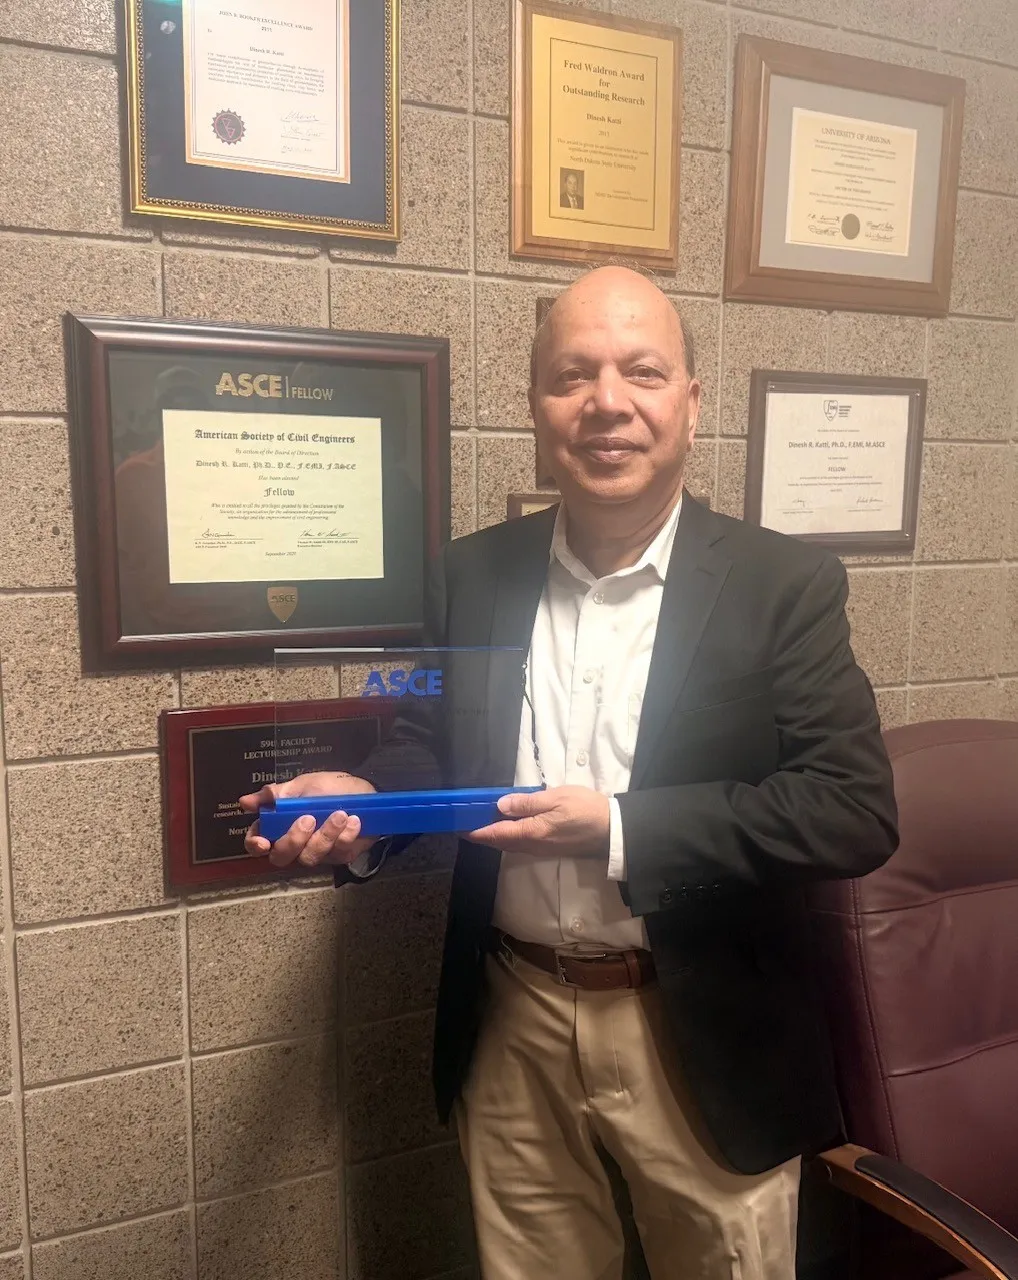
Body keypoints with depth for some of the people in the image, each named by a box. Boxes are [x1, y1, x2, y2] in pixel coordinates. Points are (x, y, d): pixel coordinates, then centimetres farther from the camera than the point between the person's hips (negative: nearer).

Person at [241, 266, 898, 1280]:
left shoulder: (784, 585, -11)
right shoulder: (471, 575, -2)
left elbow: (856, 810, -16)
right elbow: (432, 750, 7)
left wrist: (617, 828, -24)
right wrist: (364, 804, -15)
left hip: (701, 1037, -2)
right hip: (511, 1025, 3)